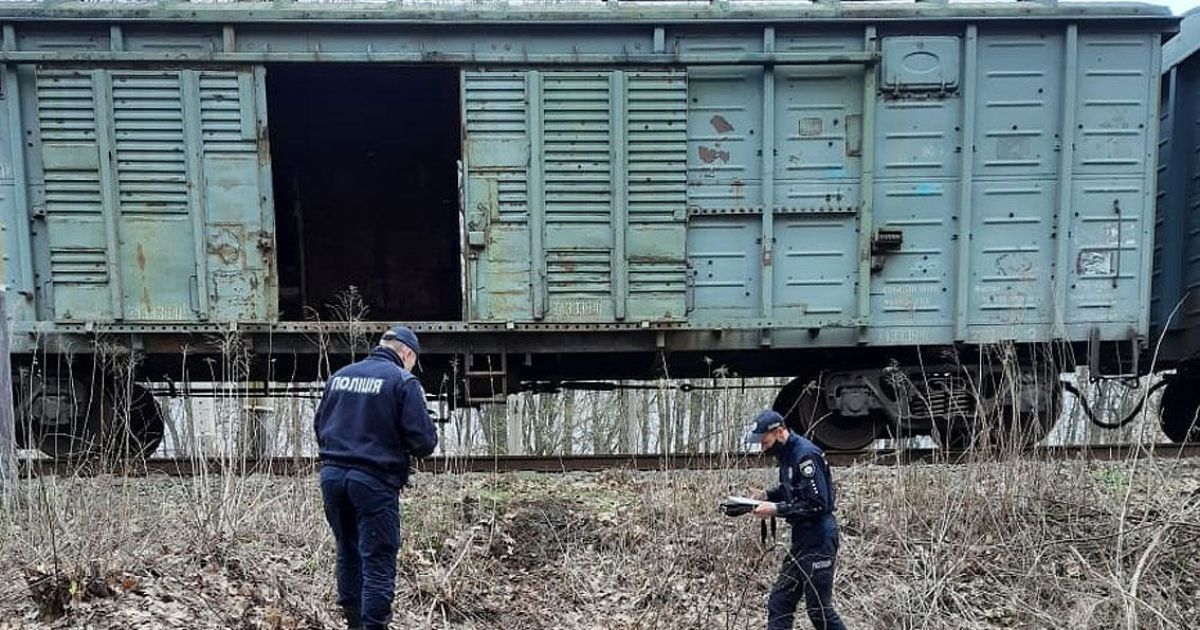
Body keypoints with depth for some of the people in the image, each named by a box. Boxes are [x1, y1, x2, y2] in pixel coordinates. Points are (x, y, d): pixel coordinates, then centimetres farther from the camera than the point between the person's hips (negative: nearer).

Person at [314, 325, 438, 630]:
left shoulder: (340, 375, 11)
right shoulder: (403, 381, -8)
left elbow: (319, 425, 17)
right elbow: (423, 440, -12)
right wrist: (424, 443, 10)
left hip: (332, 475, 7)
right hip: (374, 481, -6)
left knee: (348, 554, 20)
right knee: (378, 562, 0)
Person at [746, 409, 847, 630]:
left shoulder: (805, 455, -20)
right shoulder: (787, 454, 9)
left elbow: (818, 504, -23)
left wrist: (776, 510, -21)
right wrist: (766, 495, 4)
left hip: (818, 540, -10)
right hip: (802, 539, 10)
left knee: (819, 610, 1)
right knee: (779, 604, 10)